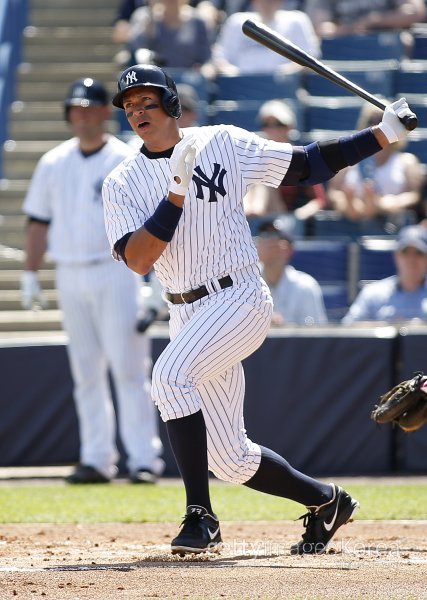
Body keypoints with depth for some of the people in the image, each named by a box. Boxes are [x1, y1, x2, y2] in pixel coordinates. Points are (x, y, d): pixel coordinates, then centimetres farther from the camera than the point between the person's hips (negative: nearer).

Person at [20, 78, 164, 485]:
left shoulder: (127, 162, -2)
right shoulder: (53, 163, 11)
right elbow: (38, 221, 15)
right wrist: (30, 275, 10)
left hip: (116, 271, -4)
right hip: (69, 276, 4)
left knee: (128, 368, -9)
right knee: (85, 372, 5)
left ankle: (144, 457, -9)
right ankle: (97, 459, 9)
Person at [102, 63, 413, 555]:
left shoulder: (222, 144, 1)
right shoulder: (122, 184, 3)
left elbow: (308, 164, 4)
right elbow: (137, 260, -11)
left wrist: (386, 133, -2)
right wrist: (177, 191, -19)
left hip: (240, 299, -4)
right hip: (187, 314, 5)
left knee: (170, 374, -31)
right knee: (229, 459, 5)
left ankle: (200, 516, -28)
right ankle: (326, 501, 30)